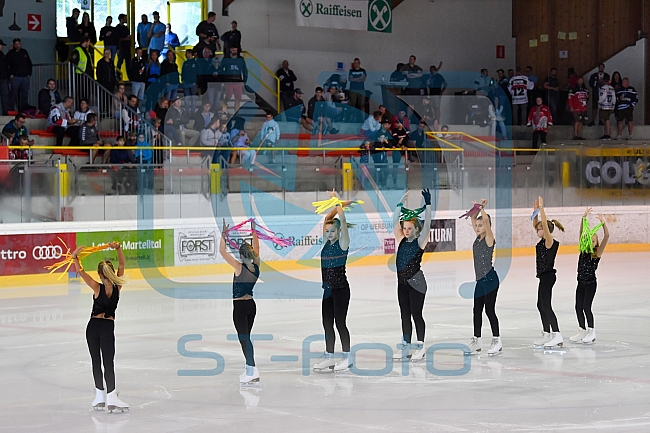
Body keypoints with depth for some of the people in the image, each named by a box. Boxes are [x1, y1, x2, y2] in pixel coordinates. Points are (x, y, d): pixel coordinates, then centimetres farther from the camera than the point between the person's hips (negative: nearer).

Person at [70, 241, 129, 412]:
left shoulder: (98, 288, -14)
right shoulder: (118, 287, -8)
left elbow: (81, 271, -12)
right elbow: (122, 264, -1)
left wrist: (75, 257, -5)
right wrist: (118, 248, -10)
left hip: (93, 326, -1)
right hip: (108, 327, 1)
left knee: (96, 361, 8)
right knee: (108, 362, 1)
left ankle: (100, 395, 11)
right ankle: (111, 397, -10)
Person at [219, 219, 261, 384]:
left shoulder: (239, 267, -17)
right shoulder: (256, 266, -1)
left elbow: (222, 251, -16)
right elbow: (256, 248, 16)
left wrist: (224, 234, -10)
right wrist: (254, 230, 22)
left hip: (240, 306, -7)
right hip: (251, 305, 7)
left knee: (244, 337, -5)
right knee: (246, 337, 15)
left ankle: (252, 371, -9)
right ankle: (249, 370, 18)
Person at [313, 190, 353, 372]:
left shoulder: (343, 243, -8)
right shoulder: (326, 243, 9)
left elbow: (342, 221, -18)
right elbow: (328, 218, 8)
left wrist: (337, 202, -19)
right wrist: (337, 205, 3)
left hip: (341, 289, -7)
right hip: (328, 289, 7)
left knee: (340, 322, -3)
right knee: (327, 323, 9)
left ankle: (346, 357, 7)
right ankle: (329, 357, 17)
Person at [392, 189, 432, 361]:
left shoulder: (420, 242, -5)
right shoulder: (401, 240, 9)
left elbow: (427, 224, -15)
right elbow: (395, 221, 9)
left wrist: (428, 204, -21)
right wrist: (401, 203, 5)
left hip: (416, 282, -6)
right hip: (402, 283, 6)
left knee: (416, 314, -3)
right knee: (405, 315, 10)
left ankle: (420, 347, 4)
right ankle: (405, 347, 15)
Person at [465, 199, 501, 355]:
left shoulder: (489, 239, -10)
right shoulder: (478, 238, 10)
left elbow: (486, 220, -24)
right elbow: (473, 219, 14)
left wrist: (482, 208, -16)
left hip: (490, 279, -9)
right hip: (480, 280, 9)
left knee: (489, 310, -5)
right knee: (477, 310, 12)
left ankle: (497, 341, 4)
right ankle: (476, 341, 21)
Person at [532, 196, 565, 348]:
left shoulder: (550, 242, -14)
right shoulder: (543, 241, 10)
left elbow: (544, 224, -25)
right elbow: (535, 224, 20)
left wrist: (541, 208, -25)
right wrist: (536, 211, 12)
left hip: (548, 276, -10)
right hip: (544, 276, 10)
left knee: (546, 305, -12)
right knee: (541, 305, 14)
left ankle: (557, 335, -15)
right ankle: (547, 334, 20)